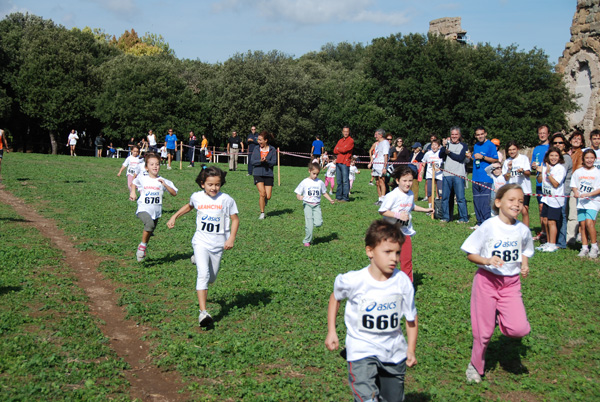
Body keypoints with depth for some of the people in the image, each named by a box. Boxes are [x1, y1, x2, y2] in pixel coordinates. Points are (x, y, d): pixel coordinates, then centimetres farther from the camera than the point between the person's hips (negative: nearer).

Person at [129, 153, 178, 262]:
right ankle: (142, 245, -11)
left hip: (156, 211, 3)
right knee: (150, 223, -32)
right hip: (143, 209, -3)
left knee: (149, 233, 14)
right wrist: (133, 192, 8)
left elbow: (174, 193, -5)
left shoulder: (163, 181, 0)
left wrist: (165, 185, -17)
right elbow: (134, 183, 22)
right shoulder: (142, 178, 0)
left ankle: (140, 252, 38)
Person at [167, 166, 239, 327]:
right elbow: (189, 206, 24)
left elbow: (235, 219, -1)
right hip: (201, 241, -1)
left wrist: (231, 238, -12)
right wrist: (174, 217, 20)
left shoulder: (226, 200, -7)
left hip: (218, 244, 1)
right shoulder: (197, 197, 1)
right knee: (203, 274, -18)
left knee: (211, 278, 14)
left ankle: (198, 261, 49)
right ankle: (203, 312, -23)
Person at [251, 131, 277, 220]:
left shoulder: (272, 150, 0)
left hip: (268, 174, 0)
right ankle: (262, 213, 1)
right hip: (258, 174, 0)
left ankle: (264, 200, 36)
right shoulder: (256, 149, 5)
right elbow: (252, 161, 0)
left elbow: (274, 162, -5)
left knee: (268, 197, -3)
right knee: (262, 194, -14)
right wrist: (260, 161, -18)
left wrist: (266, 161, -23)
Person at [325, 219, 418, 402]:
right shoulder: (353, 281, -18)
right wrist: (331, 331, 4)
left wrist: (411, 349, -5)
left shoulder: (403, 281, -12)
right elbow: (335, 297, 5)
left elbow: (411, 319, 1)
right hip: (362, 351, -3)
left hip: (394, 353, 4)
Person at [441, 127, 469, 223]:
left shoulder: (463, 145, 7)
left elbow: (461, 158, -7)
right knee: (445, 197, 4)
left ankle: (464, 218, 1)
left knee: (460, 198, -6)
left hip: (458, 175, -3)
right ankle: (446, 217, 14)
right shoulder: (447, 144, 15)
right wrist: (444, 146, -14)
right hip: (447, 175, 3)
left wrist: (449, 152, -4)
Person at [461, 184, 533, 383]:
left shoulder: (523, 230, 1)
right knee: (483, 330, 3)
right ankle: (475, 365, 29)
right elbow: (470, 254, -7)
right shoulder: (488, 227, -11)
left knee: (519, 329, -14)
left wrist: (524, 265, -1)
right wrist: (487, 260, -25)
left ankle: (500, 317, 19)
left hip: (511, 283, 3)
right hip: (487, 280, -3)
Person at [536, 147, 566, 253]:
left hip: (556, 198, -7)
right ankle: (548, 242, 22)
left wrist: (548, 173, -22)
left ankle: (553, 244, -2)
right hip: (546, 197, 7)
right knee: (544, 220, 9)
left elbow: (556, 184, -15)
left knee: (551, 221, -8)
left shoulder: (561, 168, -10)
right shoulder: (545, 166, 9)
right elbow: (539, 180, 12)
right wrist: (540, 172, -6)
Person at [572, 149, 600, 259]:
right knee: (582, 224, 2)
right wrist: (575, 192, -9)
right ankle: (584, 248, 10)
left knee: (589, 222, -18)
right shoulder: (578, 172, 9)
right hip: (580, 201, 3)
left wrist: (589, 194, -16)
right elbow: (574, 185, 12)